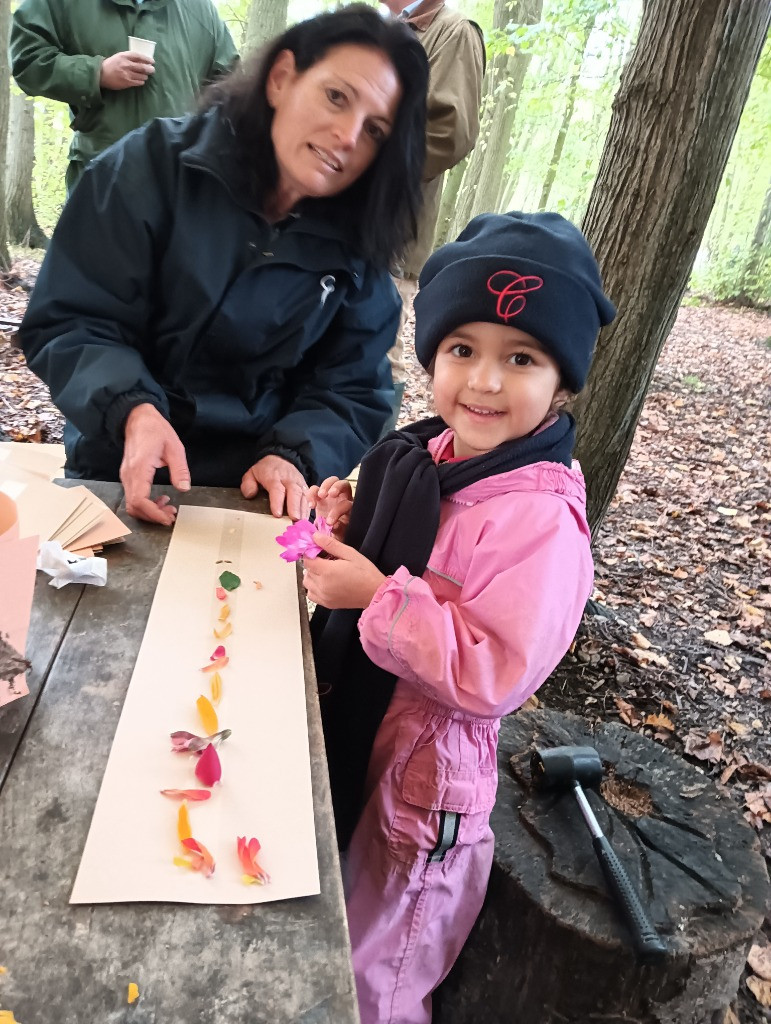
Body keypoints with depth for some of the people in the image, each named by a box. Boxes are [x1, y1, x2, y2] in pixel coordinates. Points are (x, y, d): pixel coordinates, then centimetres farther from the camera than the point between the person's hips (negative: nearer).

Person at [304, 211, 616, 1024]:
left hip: (424, 776, -7)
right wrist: (347, 529, -7)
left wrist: (378, 596, -30)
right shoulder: (432, 454, -3)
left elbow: (496, 674, -28)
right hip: (351, 739, 8)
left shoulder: (541, 516, -26)